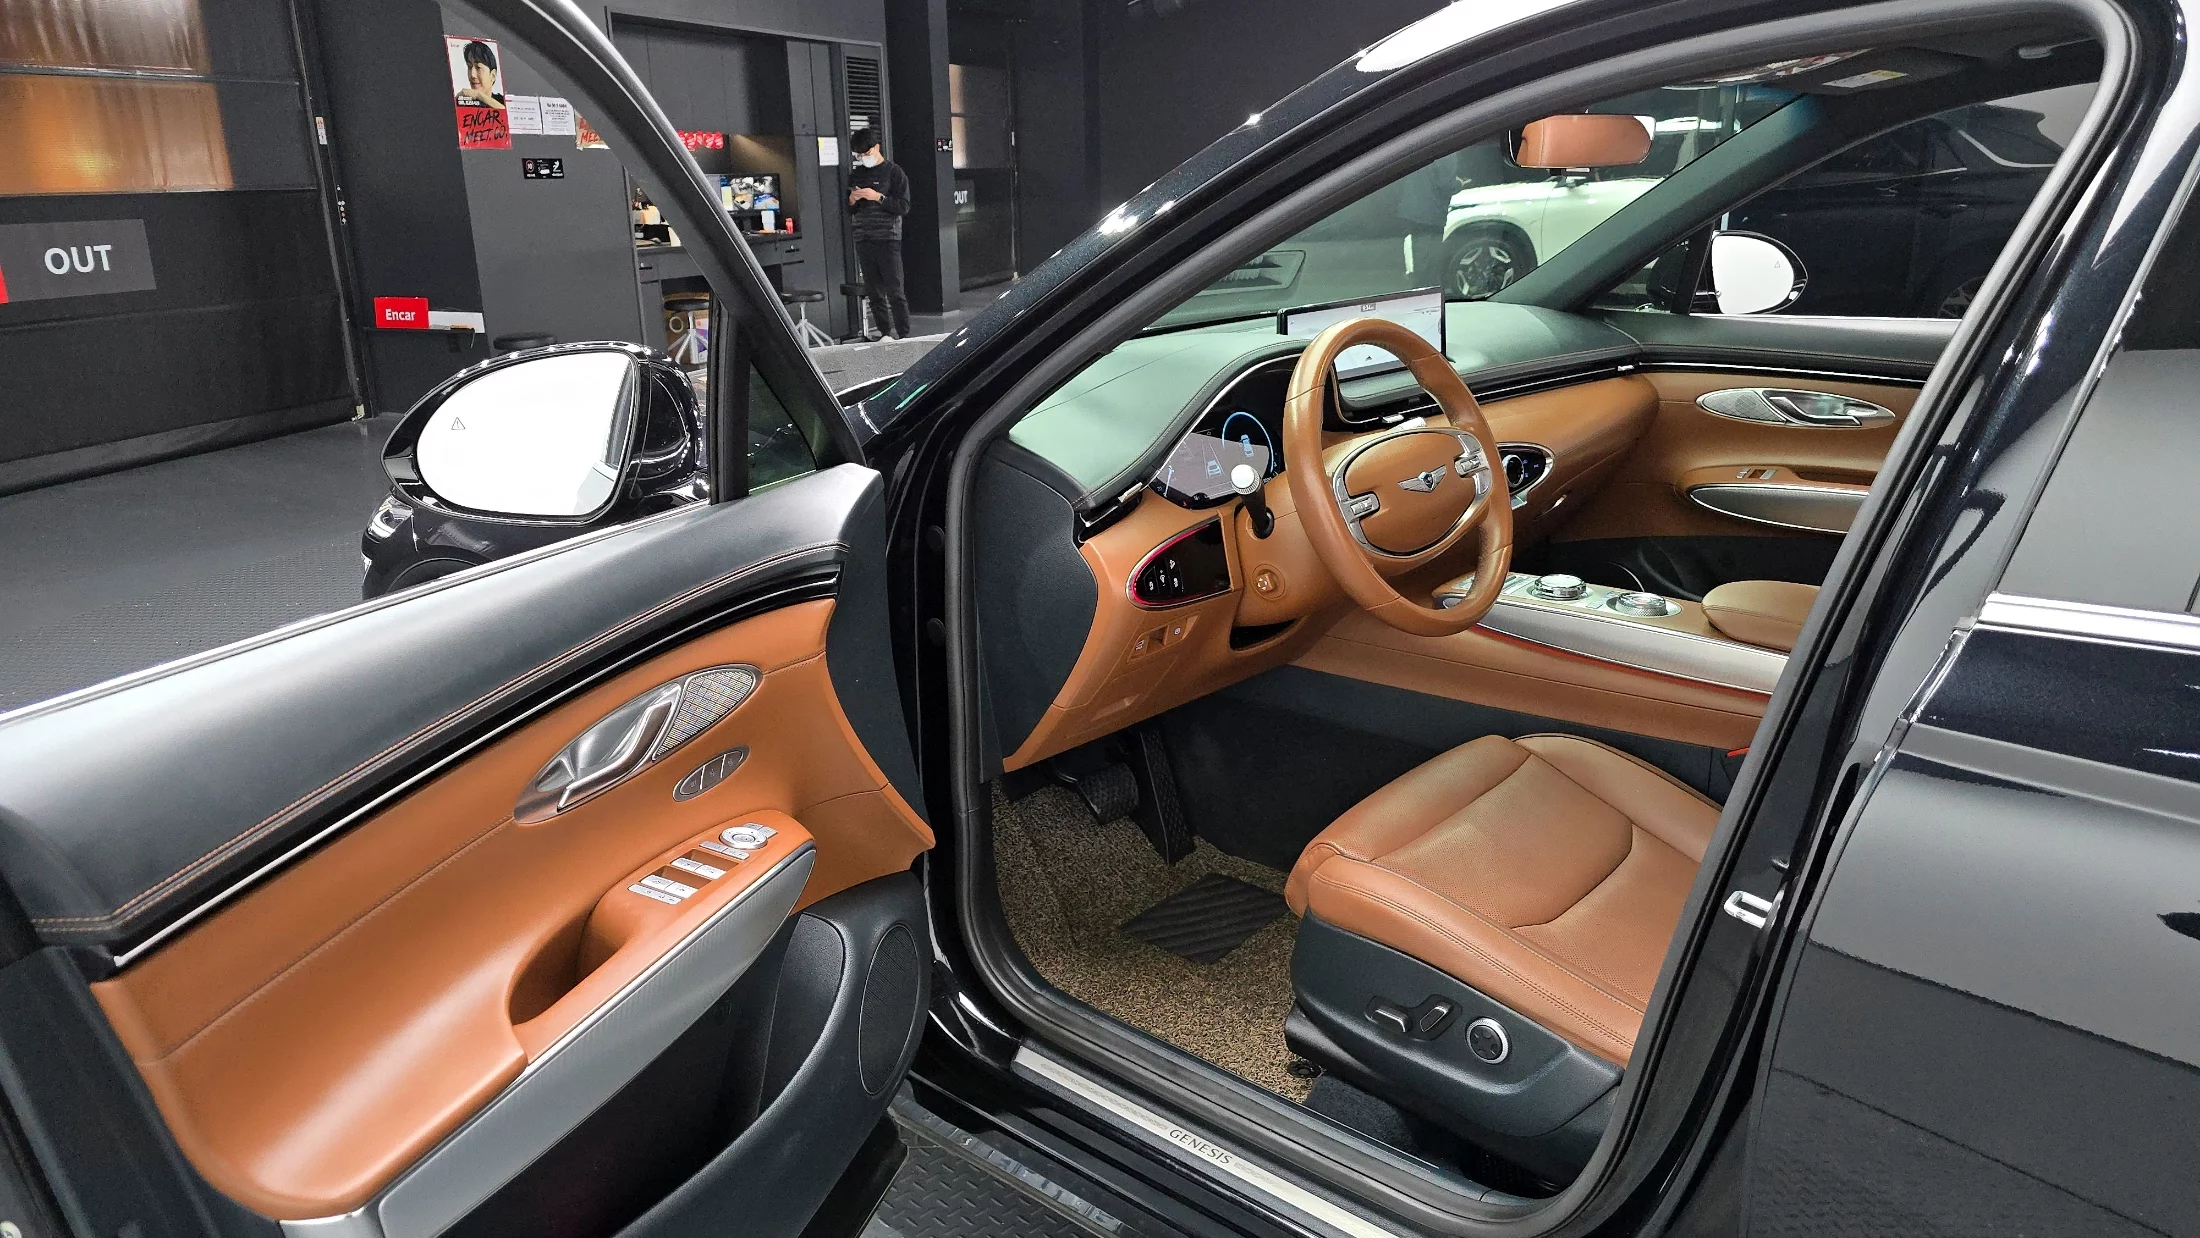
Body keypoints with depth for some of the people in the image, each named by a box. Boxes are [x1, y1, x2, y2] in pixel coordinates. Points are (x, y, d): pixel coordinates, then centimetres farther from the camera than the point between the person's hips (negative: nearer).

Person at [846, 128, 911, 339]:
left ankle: (903, 336, -5)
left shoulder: (893, 171, 1)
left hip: (888, 238, -5)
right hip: (863, 240, 5)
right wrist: (852, 200, -2)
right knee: (875, 293, 5)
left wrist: (878, 197, -16)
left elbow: (904, 206, -7)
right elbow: (848, 211, 20)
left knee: (894, 291, -8)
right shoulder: (856, 175, 17)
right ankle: (886, 335, 9)